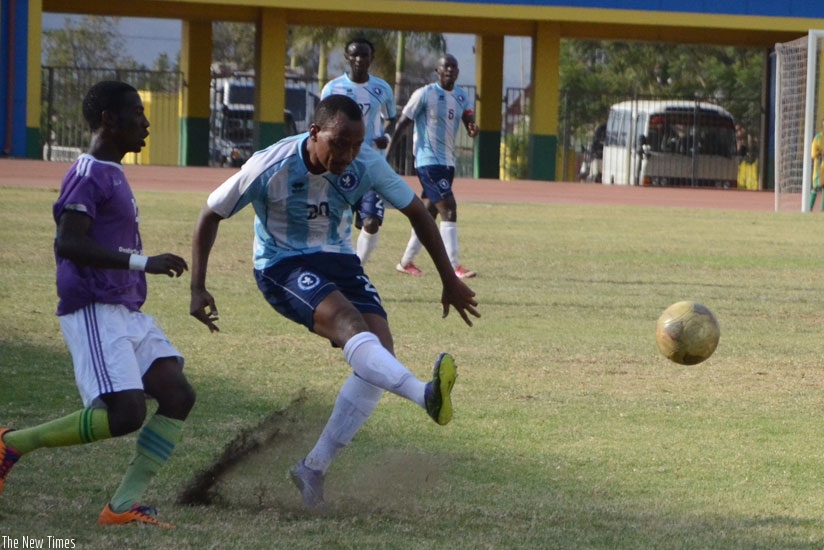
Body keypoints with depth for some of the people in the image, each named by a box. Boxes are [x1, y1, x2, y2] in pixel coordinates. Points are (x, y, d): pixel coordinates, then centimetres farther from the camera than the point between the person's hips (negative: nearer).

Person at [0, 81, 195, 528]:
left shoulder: (112, 176, 20)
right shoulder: (88, 176, -11)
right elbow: (68, 243, -23)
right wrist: (142, 263, -25)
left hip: (127, 314, 10)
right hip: (94, 311, -10)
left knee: (178, 395, -3)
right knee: (126, 413, -20)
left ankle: (125, 504, -3)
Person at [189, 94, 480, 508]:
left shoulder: (367, 164, -12)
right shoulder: (271, 167, -21)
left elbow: (416, 212, 3)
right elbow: (211, 215, -8)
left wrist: (449, 280, 6)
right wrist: (198, 288, -11)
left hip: (337, 259, 5)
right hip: (282, 267, -5)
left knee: (380, 345, -15)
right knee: (349, 322, -33)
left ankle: (314, 469, -5)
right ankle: (425, 395, -56)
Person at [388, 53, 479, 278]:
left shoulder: (461, 96, 11)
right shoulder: (425, 94, -9)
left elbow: (468, 118, 9)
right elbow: (403, 121, -6)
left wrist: (472, 128, -15)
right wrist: (391, 148, -10)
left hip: (448, 162, 8)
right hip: (428, 161, -8)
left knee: (428, 212, 13)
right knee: (449, 209, -15)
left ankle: (406, 262, 23)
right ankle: (454, 267, -17)